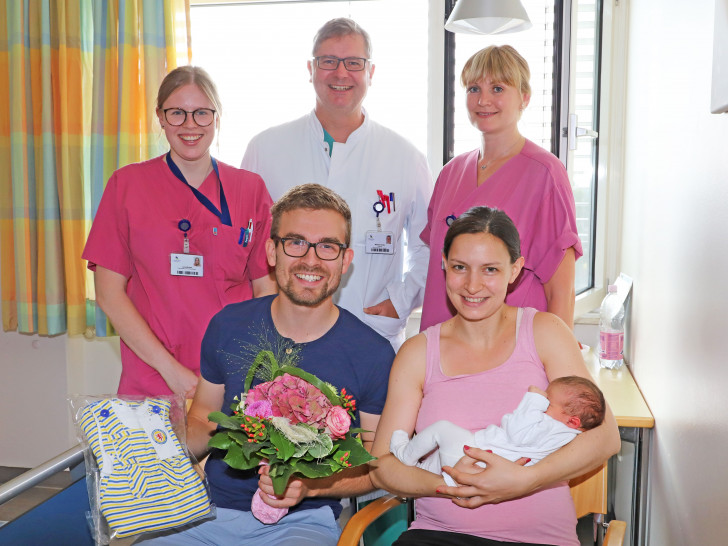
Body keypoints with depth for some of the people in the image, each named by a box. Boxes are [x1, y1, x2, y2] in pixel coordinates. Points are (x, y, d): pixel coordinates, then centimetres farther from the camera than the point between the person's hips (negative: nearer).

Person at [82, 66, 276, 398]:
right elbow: (109, 292, -2)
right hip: (152, 381, -1)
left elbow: (266, 288, 5)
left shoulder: (250, 188, 5)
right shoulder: (128, 184, 1)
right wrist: (172, 370, -10)